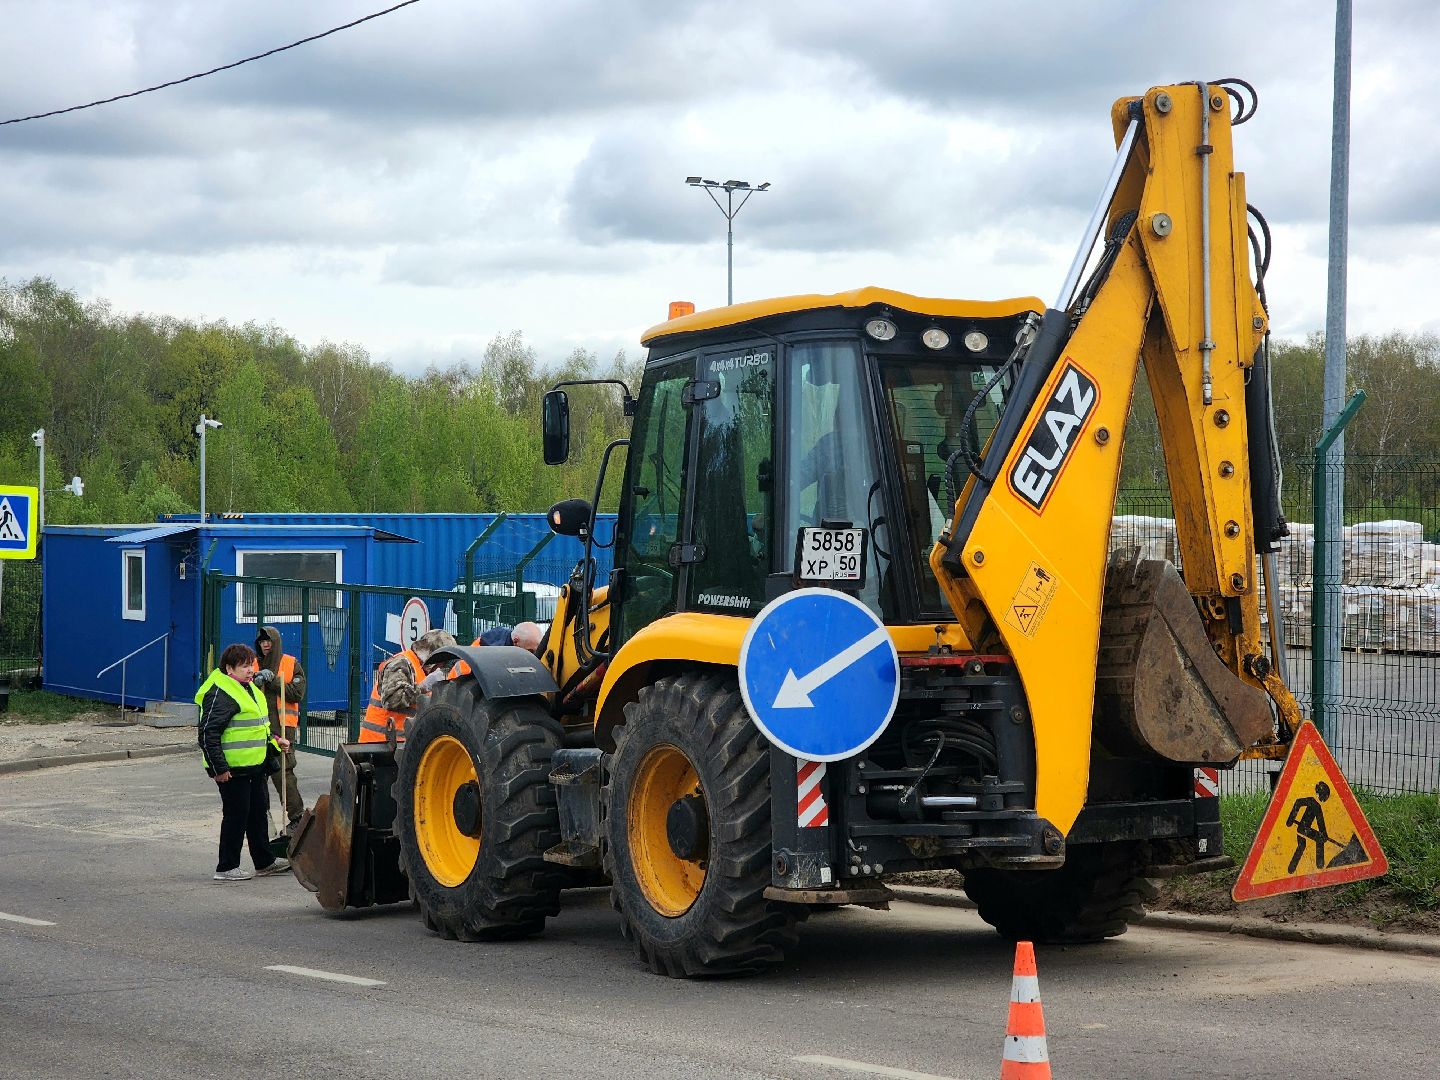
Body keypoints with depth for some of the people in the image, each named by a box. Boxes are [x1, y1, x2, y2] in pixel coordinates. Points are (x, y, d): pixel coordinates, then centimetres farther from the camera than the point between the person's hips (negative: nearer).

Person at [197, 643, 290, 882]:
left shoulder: (249, 690, 15)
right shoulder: (220, 694, -18)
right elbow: (208, 733, -22)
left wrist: (274, 741, 17)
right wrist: (218, 768, -22)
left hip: (254, 766, 10)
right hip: (232, 770, -10)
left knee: (258, 812, 17)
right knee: (236, 816, -3)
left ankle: (264, 862, 28)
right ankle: (226, 868, 7)